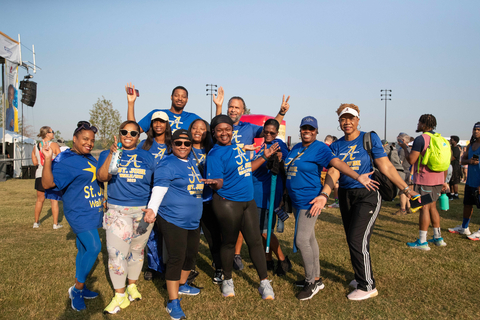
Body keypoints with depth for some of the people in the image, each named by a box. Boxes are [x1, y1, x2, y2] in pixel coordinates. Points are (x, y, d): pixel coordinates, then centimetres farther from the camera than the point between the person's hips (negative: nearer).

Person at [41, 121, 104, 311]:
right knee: (94, 247, -17)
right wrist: (48, 159, -34)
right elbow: (48, 183, -25)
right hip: (79, 213, -8)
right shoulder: (64, 160, -13)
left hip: (92, 212, 8)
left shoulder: (91, 158, 13)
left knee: (84, 250, 15)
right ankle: (77, 289, 2)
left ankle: (80, 289, 28)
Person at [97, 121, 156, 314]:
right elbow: (102, 177, -11)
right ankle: (119, 296, 10)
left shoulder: (147, 157, 8)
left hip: (143, 211, 1)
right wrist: (111, 155, -22)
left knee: (137, 250, 11)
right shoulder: (107, 154, 6)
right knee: (116, 252, -5)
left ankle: (132, 286, 32)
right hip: (117, 211, -1)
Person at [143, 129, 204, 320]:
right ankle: (173, 302, 7)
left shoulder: (192, 163, 13)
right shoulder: (167, 164, -11)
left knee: (191, 254, 18)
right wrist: (152, 208, -32)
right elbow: (159, 189, -19)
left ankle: (181, 285, 41)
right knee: (176, 258, -6)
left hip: (193, 220, 8)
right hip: (173, 220, -8)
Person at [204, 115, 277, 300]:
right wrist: (215, 183, -37)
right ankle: (227, 281, 30)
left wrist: (265, 156, 16)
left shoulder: (237, 147, 10)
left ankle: (264, 282, 17)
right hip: (227, 203, -6)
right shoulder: (215, 154, -11)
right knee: (229, 242, 8)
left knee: (255, 241, 6)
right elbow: (217, 184, -14)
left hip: (248, 201, 6)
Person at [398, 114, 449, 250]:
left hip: (424, 180, -8)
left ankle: (422, 242, 0)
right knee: (432, 207, 17)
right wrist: (444, 181, 20)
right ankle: (438, 238, 24)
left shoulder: (420, 139, -13)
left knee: (424, 208, -5)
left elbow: (411, 160, -17)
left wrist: (405, 147, -1)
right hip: (437, 179, 8)